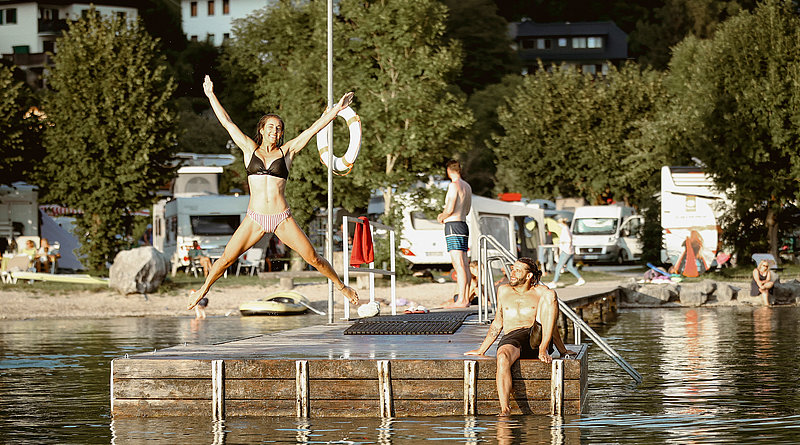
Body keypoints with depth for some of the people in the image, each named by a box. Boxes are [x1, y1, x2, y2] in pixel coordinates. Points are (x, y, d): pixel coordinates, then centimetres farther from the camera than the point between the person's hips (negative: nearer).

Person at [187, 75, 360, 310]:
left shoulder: (286, 151, 8)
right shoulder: (250, 149, 9)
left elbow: (314, 128, 7)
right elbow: (227, 122, 11)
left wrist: (337, 109, 4)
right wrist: (211, 95, 12)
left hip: (282, 219, 0)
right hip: (255, 219, 0)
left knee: (313, 258, -3)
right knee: (226, 258, -3)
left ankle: (341, 286, 17)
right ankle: (205, 288, 21)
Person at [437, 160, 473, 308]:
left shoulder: (454, 185, -12)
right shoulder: (467, 186, 16)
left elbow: (450, 209, -18)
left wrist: (441, 217, 2)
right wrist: (445, 214, 31)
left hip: (453, 225, -9)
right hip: (463, 223, 9)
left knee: (458, 265, -13)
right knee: (464, 265, 9)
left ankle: (461, 300, -17)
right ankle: (465, 299, 11)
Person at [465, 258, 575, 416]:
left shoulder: (541, 292, 18)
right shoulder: (504, 291, 24)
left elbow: (552, 325, 21)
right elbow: (497, 323, 29)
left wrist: (562, 350, 17)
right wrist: (481, 350, 26)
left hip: (542, 338, 0)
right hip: (511, 338, 0)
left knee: (550, 294, -21)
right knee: (503, 358, -39)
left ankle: (543, 349, -35)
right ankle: (504, 409, -53)